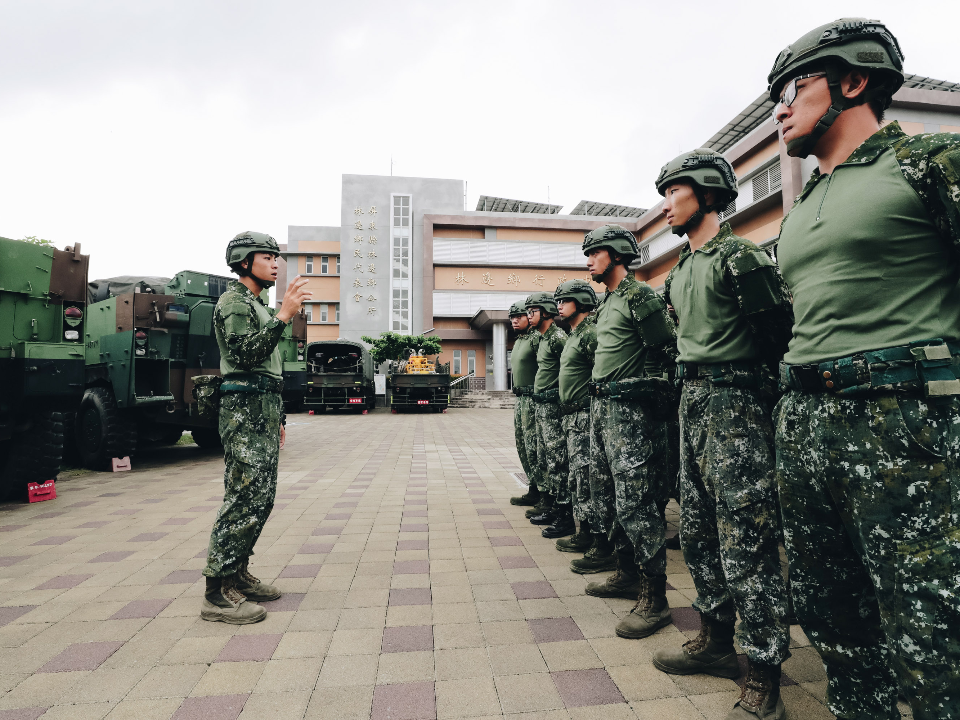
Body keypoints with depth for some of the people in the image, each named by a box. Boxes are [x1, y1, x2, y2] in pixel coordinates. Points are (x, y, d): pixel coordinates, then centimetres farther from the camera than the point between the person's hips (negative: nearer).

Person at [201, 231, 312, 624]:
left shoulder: (256, 305, 25)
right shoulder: (233, 301, -5)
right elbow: (245, 354, -21)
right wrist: (283, 316, -25)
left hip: (264, 411, 10)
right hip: (245, 409, -10)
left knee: (261, 497, 11)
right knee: (244, 498, -10)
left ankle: (238, 575, 22)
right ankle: (217, 594, -3)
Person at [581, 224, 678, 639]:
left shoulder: (640, 297, -9)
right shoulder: (607, 301, 19)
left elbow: (668, 351, -13)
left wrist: (640, 389, -8)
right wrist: (602, 394, 17)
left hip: (629, 412, -10)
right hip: (601, 408, 10)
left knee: (635, 503, -7)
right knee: (606, 496, 16)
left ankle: (654, 599, 5)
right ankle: (627, 574, 31)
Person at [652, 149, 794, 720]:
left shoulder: (738, 256, -10)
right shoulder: (681, 270, 16)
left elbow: (779, 331, -9)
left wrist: (740, 382, -2)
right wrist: (698, 383, 14)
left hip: (734, 404, -9)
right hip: (693, 401, 10)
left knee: (746, 543, -4)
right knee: (698, 532, 16)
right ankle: (716, 641, 33)